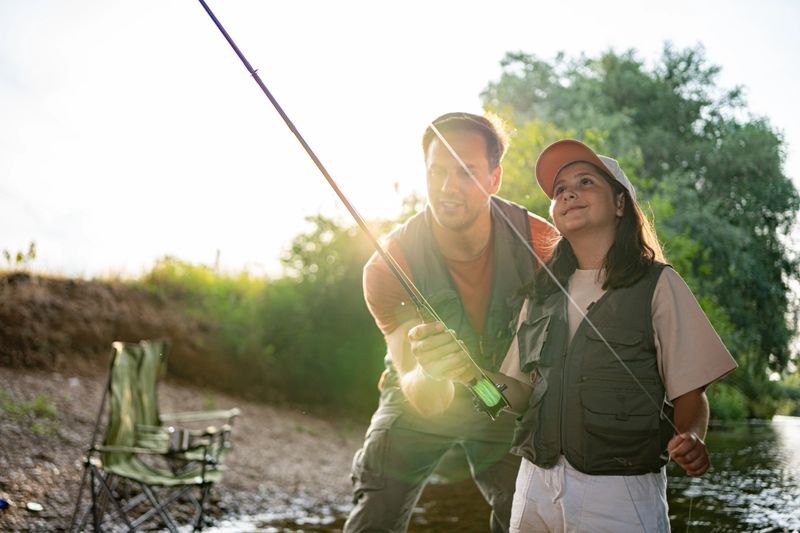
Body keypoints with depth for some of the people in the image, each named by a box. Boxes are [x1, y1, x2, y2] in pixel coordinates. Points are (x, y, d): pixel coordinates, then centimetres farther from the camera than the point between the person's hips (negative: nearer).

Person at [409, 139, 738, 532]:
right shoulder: (542, 291, 9)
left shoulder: (657, 285, -3)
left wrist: (692, 440, -23)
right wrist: (473, 371, -10)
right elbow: (523, 393, 8)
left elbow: (690, 394, -4)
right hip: (535, 485, 4)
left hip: (619, 497, -4)